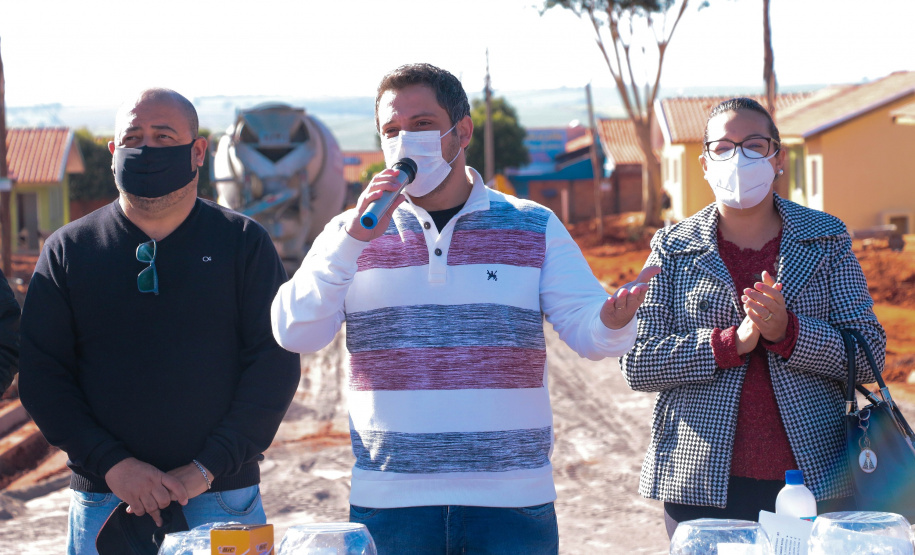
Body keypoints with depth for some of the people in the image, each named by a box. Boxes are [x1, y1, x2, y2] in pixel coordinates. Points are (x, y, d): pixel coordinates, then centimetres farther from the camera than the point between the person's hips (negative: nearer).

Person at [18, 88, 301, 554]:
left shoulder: (243, 242, 3)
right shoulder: (69, 249, 5)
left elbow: (275, 362, -2)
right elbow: (41, 374, 1)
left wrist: (208, 468, -12)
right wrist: (113, 464, -11)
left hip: (223, 496, -1)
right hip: (103, 502, 1)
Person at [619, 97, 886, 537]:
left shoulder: (827, 240, 7)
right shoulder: (673, 249, 5)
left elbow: (870, 352, 0)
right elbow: (636, 363, -4)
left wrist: (788, 332, -17)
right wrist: (730, 342, -16)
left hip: (814, 478, 1)